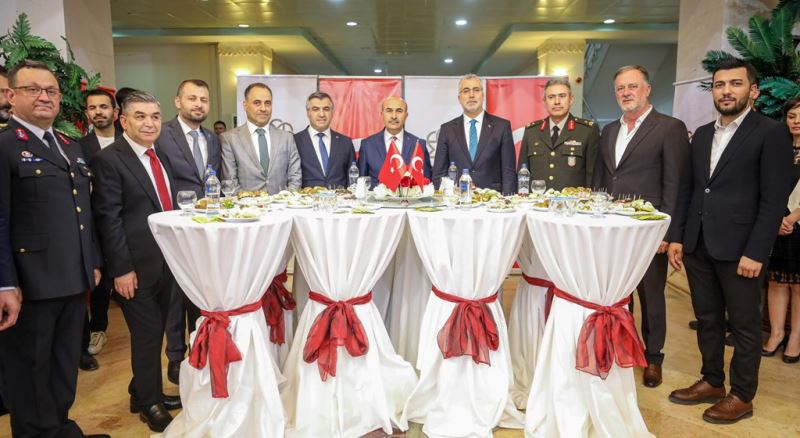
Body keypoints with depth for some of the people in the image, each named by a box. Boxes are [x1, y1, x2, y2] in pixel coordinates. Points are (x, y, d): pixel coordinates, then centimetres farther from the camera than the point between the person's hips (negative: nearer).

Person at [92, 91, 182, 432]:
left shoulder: (162, 158, 12)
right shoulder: (109, 160, -11)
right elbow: (108, 219, -15)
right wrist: (121, 269, -17)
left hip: (166, 261, 7)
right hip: (136, 267, -7)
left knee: (155, 333, 16)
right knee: (146, 335, 4)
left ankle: (144, 393, 34)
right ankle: (149, 403, 24)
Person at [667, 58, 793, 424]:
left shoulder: (771, 133, -5)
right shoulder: (702, 134, 13)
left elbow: (775, 199, -10)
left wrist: (755, 253, -16)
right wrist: (676, 236, 6)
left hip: (739, 248, -5)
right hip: (698, 245, 6)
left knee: (744, 325, 8)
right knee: (707, 320, 15)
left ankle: (742, 396, 22)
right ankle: (711, 382, 30)